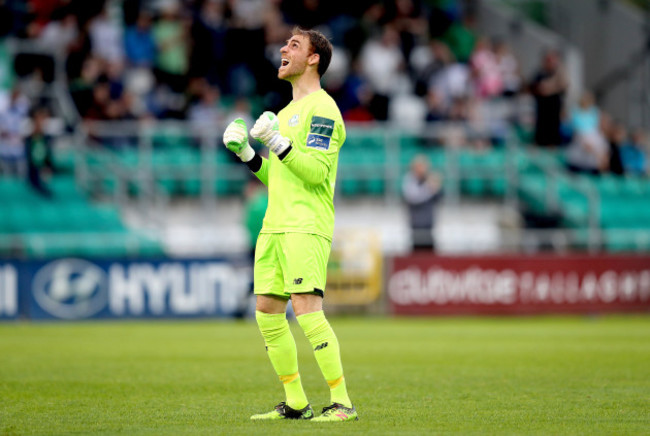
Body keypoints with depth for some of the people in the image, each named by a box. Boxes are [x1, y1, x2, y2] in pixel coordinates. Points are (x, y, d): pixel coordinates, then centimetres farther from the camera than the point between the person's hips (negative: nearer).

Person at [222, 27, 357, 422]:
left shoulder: (322, 108, -6)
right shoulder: (286, 113, 23)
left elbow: (316, 172, -16)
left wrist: (277, 142, -20)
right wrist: (246, 152, 12)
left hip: (307, 226, -9)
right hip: (275, 226, 9)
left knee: (307, 309, -17)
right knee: (267, 312, 6)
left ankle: (342, 403, -14)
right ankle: (295, 404, 13)